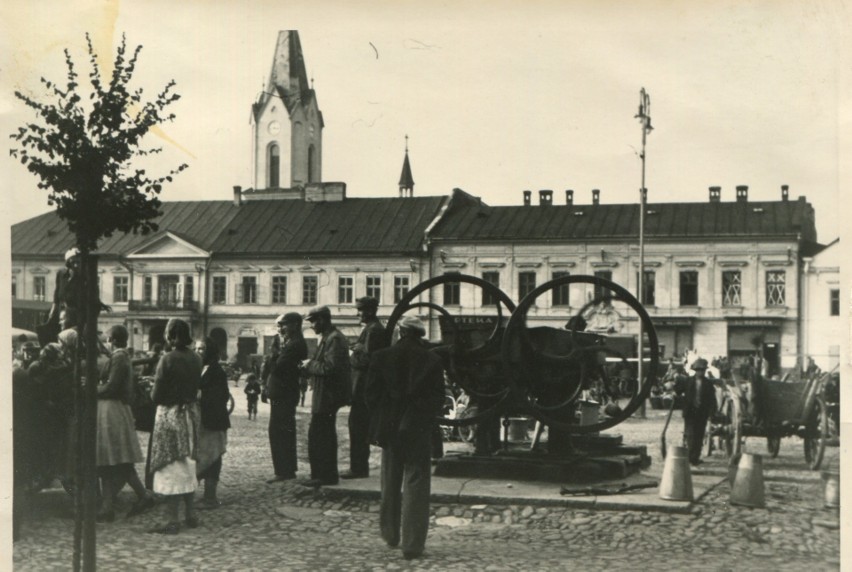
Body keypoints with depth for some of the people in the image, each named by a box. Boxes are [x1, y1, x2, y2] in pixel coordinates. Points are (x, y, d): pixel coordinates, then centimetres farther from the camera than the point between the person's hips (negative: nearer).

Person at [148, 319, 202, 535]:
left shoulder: (168, 360, -16)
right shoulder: (195, 359, 3)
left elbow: (157, 395, -14)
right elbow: (196, 386, 9)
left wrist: (154, 392, 6)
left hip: (170, 414, -6)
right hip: (191, 413, 7)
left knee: (170, 468, -2)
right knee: (187, 464, 17)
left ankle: (173, 520, -2)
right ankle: (191, 515, 21)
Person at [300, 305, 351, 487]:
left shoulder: (334, 339, -17)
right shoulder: (329, 337, 16)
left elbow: (330, 368, -25)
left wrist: (310, 365, -13)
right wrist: (309, 366, 6)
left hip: (327, 397, -11)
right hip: (327, 396, 11)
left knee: (317, 436, -7)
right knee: (326, 435, 17)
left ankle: (322, 475, -2)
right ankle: (329, 474, 25)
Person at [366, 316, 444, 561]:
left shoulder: (381, 357, -4)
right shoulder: (432, 361, -7)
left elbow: (372, 394, -2)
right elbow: (438, 399, -6)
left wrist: (379, 422, 9)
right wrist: (425, 419, 8)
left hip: (390, 429, 2)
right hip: (418, 430, -2)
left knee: (390, 484, 18)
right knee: (416, 486, 1)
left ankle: (390, 535, 29)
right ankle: (412, 545, 0)